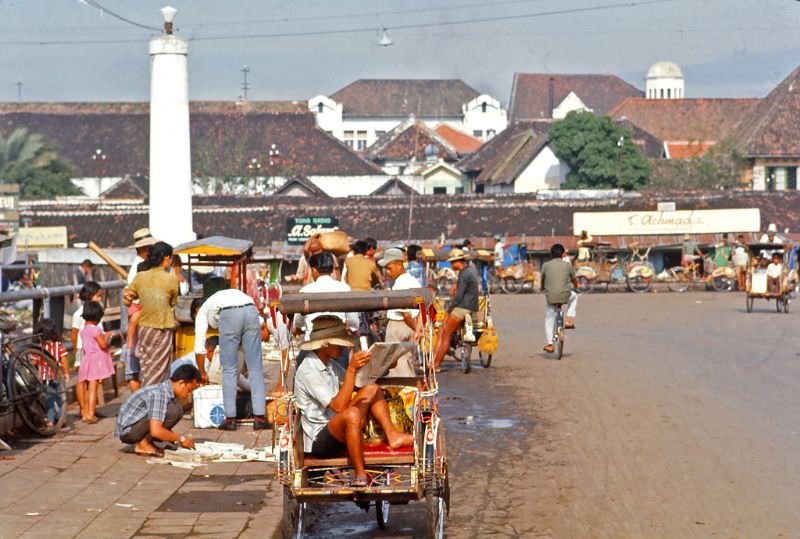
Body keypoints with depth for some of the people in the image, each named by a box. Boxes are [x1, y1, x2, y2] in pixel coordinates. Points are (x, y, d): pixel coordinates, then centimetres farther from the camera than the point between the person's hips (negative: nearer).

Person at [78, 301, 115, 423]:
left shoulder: (83, 330, 12)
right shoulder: (95, 329, -14)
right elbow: (103, 345, -17)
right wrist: (106, 337, 2)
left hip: (86, 358, 8)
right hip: (96, 360, -8)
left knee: (87, 389, 13)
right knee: (93, 388, -9)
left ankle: (85, 413, 17)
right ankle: (90, 414, -12)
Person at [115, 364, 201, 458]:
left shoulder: (167, 391, 7)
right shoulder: (160, 394, -23)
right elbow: (156, 431, -30)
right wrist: (181, 438, -19)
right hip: (127, 430, -10)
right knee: (174, 410, -22)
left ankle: (144, 443, 9)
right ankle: (143, 444, -12)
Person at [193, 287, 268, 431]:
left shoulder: (203, 310, 32)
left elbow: (199, 347, 26)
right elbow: (261, 322, 30)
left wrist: (202, 374, 38)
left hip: (229, 316, -3)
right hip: (251, 311, 3)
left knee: (229, 370, 10)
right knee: (255, 369, 9)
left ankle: (230, 419, 9)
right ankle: (259, 418, 8)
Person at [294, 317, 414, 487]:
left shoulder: (330, 364, 10)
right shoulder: (308, 370, -18)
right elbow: (339, 406, -26)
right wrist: (351, 369, -26)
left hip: (339, 433, 9)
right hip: (319, 442, -9)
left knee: (371, 390, 5)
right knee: (351, 414, -38)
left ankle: (392, 435, -2)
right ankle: (360, 474, -29)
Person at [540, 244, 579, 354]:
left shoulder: (546, 265, 5)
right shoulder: (567, 265, 5)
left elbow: (542, 279, 23)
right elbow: (574, 281, 19)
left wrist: (543, 288, 46)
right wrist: (575, 286, 44)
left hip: (550, 296, 1)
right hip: (565, 296, 0)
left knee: (549, 319, 17)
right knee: (574, 296, 33)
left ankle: (550, 344, 10)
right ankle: (569, 320, 22)